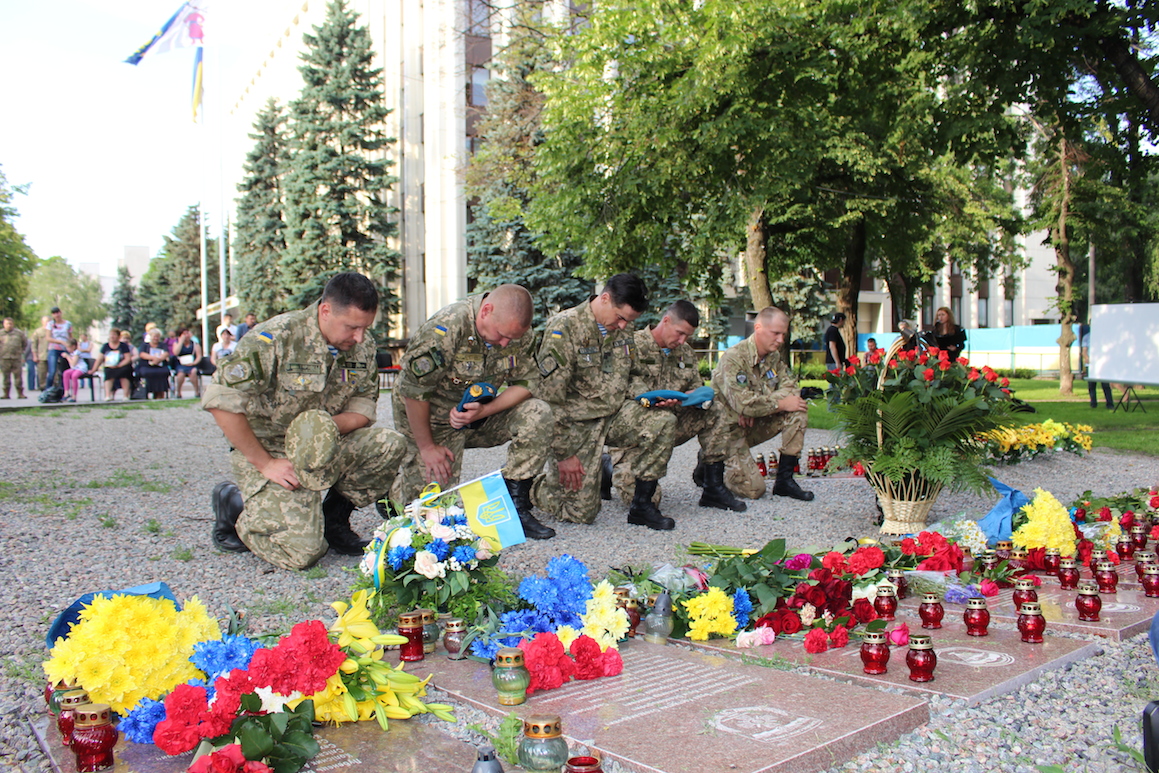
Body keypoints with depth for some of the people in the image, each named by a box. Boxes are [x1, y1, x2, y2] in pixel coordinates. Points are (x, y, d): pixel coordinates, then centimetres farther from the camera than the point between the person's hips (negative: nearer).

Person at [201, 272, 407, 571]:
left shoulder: (363, 345, -1)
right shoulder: (276, 337, -20)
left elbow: (364, 404, 1)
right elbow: (220, 400, -22)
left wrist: (328, 427, -22)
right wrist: (264, 463, -21)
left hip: (325, 448, 6)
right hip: (267, 449, -6)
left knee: (389, 444, -20)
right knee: (303, 551, -20)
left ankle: (333, 517, 4)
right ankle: (234, 506, 10)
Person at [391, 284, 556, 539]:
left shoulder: (519, 332, -11)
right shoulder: (445, 329, -28)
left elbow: (527, 382, -8)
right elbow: (413, 390, -23)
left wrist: (484, 411, -25)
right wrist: (427, 447, -18)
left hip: (482, 414, 5)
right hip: (433, 420, -4)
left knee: (537, 415, -20)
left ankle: (515, 506, -14)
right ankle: (392, 489, 24)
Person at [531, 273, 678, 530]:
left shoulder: (622, 330, 4)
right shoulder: (564, 328, -17)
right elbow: (550, 398, -17)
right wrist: (563, 454, -16)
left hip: (613, 417, 6)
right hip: (576, 424, -6)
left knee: (663, 423, -19)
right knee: (581, 512, -8)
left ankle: (642, 506, -5)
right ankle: (529, 485, 21)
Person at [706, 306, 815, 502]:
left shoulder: (774, 356, 5)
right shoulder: (734, 358, -22)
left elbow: (789, 387, -4)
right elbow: (742, 403, -30)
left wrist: (758, 407, -20)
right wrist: (781, 404, -21)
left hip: (754, 426, 8)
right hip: (730, 430, -7)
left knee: (798, 411, -12)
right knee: (753, 489, -17)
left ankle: (785, 480, -6)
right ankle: (709, 466, 10)